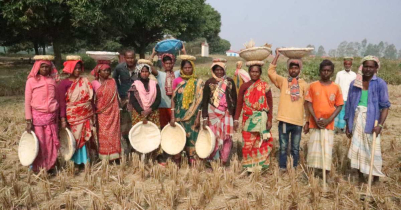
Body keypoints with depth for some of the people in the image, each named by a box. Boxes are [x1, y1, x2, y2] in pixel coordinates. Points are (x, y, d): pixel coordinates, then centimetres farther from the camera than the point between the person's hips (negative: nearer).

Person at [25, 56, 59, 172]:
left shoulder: (53, 80, 5)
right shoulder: (31, 81, -4)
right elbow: (27, 102, -3)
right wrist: (28, 121, -8)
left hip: (51, 117, 3)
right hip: (37, 117, -3)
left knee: (51, 144, 9)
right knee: (38, 144, 4)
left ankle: (50, 166, 25)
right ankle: (37, 168, 19)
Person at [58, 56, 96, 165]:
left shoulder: (85, 81, 5)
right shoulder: (63, 83, -5)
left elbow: (91, 98, 9)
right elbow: (61, 103, -6)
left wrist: (93, 114, 8)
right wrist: (63, 119, -12)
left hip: (86, 116, 3)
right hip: (73, 118, -3)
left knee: (86, 139, 7)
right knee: (75, 139, 4)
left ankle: (85, 160, 20)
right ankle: (76, 162, 16)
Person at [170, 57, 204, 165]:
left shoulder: (198, 82, 2)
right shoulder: (177, 81, 4)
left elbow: (199, 101, -1)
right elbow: (173, 99, 2)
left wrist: (198, 117, -8)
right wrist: (172, 117, -5)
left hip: (192, 116, -1)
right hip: (179, 115, 1)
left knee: (191, 136, 0)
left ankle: (192, 160, 8)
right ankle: (176, 160, 11)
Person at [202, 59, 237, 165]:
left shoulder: (230, 82, 6)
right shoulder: (209, 82, 3)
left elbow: (234, 99, 9)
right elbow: (205, 101, 2)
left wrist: (235, 116, 5)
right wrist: (205, 118, -6)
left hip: (227, 114, 1)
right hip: (213, 114, -1)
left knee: (226, 137, 0)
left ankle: (223, 162, 12)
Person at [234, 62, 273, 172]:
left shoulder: (265, 86, 0)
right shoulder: (244, 86, 5)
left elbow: (270, 104, 1)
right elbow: (239, 104, 5)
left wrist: (269, 120, -5)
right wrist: (236, 119, 0)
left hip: (261, 119, -1)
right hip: (248, 119, 2)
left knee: (260, 143, 1)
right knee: (248, 143, 4)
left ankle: (260, 166, 13)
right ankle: (249, 167, 15)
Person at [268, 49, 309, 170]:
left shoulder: (304, 85, 6)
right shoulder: (282, 81, 5)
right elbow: (270, 72, -8)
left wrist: (308, 120, 4)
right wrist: (277, 56, -7)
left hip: (298, 121, 1)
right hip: (284, 120, 0)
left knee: (295, 149, 10)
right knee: (283, 147, 6)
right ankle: (282, 169, 16)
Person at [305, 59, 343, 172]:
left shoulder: (336, 87, 2)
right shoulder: (313, 85, 1)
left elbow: (339, 106, 3)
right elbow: (308, 103, 0)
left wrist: (329, 120, -9)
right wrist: (316, 119, -10)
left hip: (329, 124, 0)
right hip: (314, 123, 0)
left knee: (327, 149, 2)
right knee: (314, 148, 3)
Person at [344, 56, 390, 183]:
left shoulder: (380, 84, -4)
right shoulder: (354, 84, 6)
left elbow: (385, 106, -7)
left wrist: (380, 125, -18)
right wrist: (347, 125, 9)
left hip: (372, 122, -3)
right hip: (356, 120, 4)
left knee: (373, 151, 0)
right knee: (357, 149, 10)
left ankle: (375, 180, 15)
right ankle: (360, 179, 25)